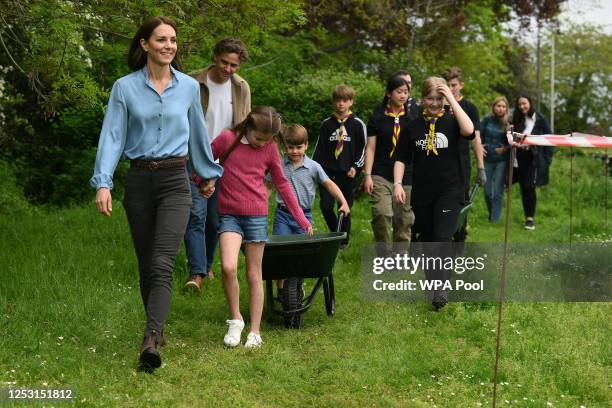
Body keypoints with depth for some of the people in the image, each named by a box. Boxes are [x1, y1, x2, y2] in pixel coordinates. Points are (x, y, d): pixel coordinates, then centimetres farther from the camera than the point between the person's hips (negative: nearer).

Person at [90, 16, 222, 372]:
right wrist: (103, 182, -15)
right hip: (139, 180, 1)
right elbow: (112, 136, -4)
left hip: (175, 181, -1)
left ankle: (151, 341, -27)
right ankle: (157, 329, 26)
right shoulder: (125, 88, 1)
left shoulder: (189, 87, 4)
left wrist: (210, 171, 27)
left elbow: (198, 134, 17)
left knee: (162, 265, -16)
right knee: (146, 265, 9)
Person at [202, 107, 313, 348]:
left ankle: (255, 332, 13)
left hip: (257, 216, 1)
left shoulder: (270, 149, 3)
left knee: (254, 275, 5)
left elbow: (282, 184, 11)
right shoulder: (227, 139, -3)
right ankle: (236, 319, 0)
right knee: (228, 267, -20)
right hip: (229, 215, -1)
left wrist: (301, 219, 11)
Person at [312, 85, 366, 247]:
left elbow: (363, 149, 3)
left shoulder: (357, 124, 2)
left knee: (345, 209, 3)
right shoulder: (326, 124, 9)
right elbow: (319, 148, 12)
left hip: (348, 173, -2)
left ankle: (344, 240, 17)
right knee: (326, 206, -9)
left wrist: (356, 167, -7)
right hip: (329, 171, 2)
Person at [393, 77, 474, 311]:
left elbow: (468, 130, -24)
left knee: (442, 237, -15)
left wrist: (452, 99, -20)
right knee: (426, 238, 13)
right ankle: (430, 279, 31)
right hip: (422, 192, 4)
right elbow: (401, 158, 9)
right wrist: (397, 184, -6)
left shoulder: (451, 121, -1)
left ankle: (440, 289, -21)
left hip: (450, 190, -3)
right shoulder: (414, 126, 6)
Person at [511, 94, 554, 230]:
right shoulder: (517, 120, 9)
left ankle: (531, 219, -5)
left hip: (535, 158, -5)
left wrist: (547, 158, -9)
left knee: (529, 187, -10)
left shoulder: (540, 119, -4)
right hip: (520, 157, 5)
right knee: (523, 188, 6)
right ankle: (527, 217, 14)